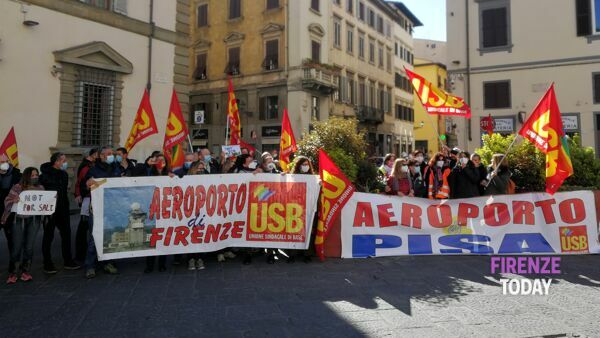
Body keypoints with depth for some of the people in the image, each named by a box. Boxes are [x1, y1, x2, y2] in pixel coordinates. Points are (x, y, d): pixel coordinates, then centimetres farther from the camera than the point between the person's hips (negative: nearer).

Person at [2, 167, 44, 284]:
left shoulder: (40, 188, 6)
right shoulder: (17, 187, -3)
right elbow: (7, 202, -6)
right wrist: (13, 201, -26)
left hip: (34, 220, 2)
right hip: (19, 220, -2)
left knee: (29, 246, 3)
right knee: (17, 247, -3)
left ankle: (25, 271, 14)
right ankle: (12, 273, 10)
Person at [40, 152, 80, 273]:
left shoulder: (64, 174, 10)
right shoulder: (45, 174, -11)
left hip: (63, 210, 6)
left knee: (66, 234, 8)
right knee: (48, 236, 3)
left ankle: (68, 261, 17)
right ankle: (47, 264, 11)